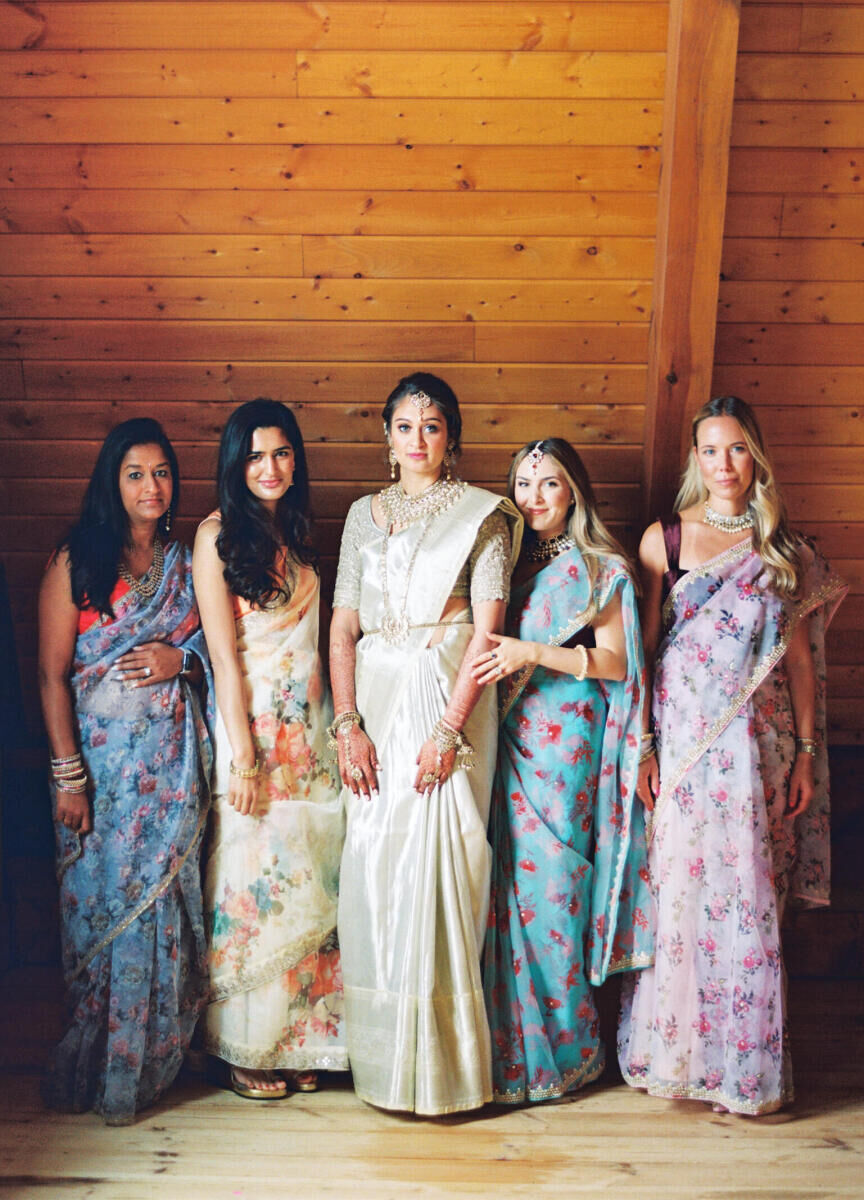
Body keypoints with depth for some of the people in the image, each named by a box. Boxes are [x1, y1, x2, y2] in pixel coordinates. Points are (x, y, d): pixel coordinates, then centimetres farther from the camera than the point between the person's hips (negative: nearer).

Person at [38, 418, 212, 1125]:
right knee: (100, 901, 3)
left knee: (162, 899, 5)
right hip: (100, 755, -3)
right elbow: (53, 674, -4)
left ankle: (145, 1064, 21)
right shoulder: (76, 561, -2)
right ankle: (94, 1067, 20)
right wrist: (68, 774, -10)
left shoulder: (186, 564, 9)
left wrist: (182, 658, -6)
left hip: (174, 760, 3)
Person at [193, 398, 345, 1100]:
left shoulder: (298, 538, 13)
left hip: (309, 728, 6)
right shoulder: (218, 536, -6)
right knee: (254, 884, 1)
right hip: (252, 728, -6)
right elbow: (223, 656, -11)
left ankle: (300, 1038, 22)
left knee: (308, 881, 8)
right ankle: (246, 1047, 17)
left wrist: (342, 723, 8)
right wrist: (244, 759, -14)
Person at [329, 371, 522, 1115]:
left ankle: (438, 1061, 10)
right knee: (372, 864, 4)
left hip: (446, 701, -4)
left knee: (434, 861, -5)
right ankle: (379, 1053, 18)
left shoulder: (482, 515, 2)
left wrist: (448, 732, -14)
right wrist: (348, 724, -3)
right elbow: (343, 628, 8)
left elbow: (486, 633, -6)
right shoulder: (365, 515, 14)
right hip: (375, 701, 4)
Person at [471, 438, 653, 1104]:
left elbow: (615, 663, -3)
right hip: (508, 737, 4)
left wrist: (534, 654, -13)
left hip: (567, 739, -4)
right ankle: (511, 1044, 14)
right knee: (508, 882, 1)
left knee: (549, 882, -5)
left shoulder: (602, 569, 3)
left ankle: (560, 1045, 12)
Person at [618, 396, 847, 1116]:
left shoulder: (783, 550, 8)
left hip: (757, 742, 2)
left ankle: (742, 1063, 20)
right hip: (682, 739, -1)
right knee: (679, 889, 2)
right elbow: (641, 650, 0)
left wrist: (805, 752, 5)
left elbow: (800, 658, 9)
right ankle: (670, 1051, 19)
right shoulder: (664, 539, 2)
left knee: (748, 897, 5)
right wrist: (642, 747, -6)